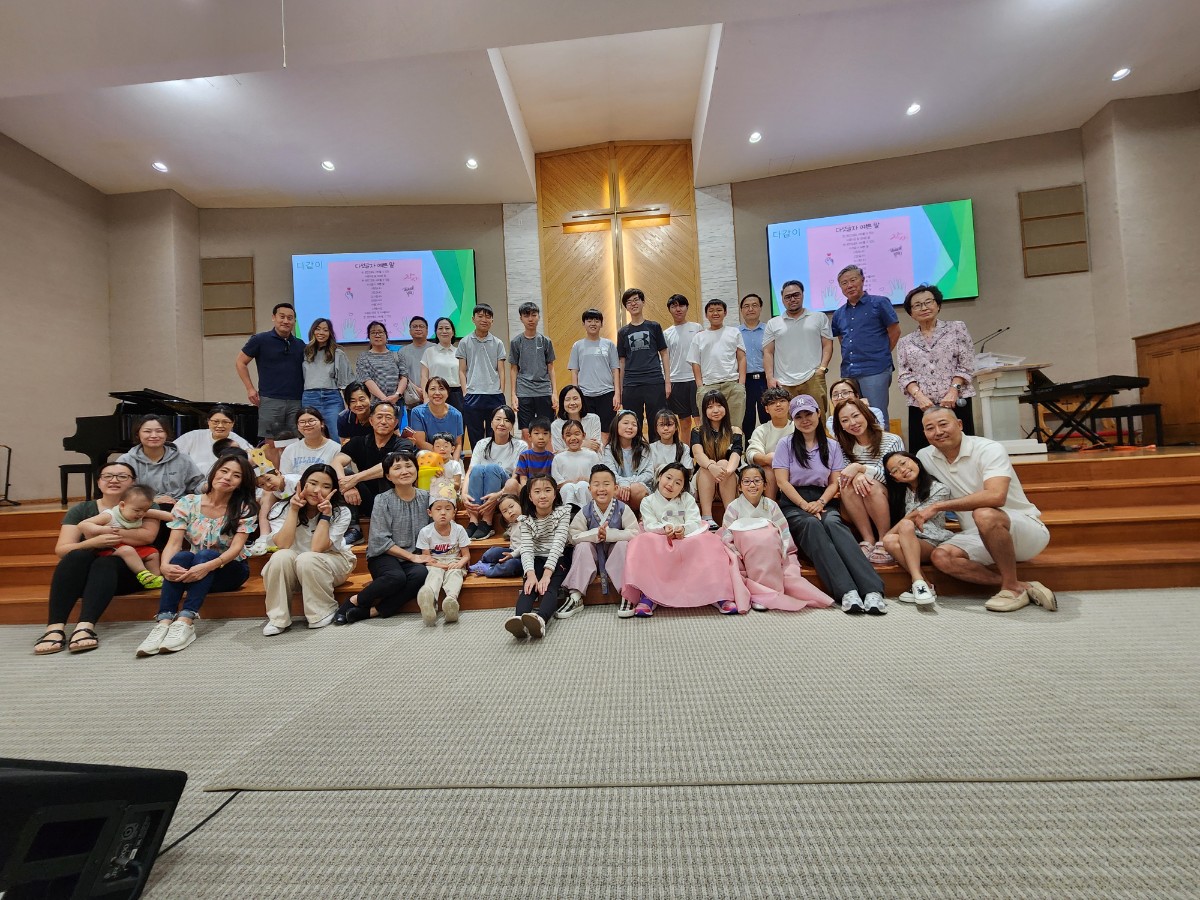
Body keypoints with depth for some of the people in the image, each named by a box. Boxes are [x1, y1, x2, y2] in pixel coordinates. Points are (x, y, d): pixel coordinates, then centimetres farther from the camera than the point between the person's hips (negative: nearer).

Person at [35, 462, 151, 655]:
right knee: (78, 556, -29)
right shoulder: (81, 510, 12)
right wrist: (94, 542, -21)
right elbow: (61, 550, -1)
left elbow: (149, 535, -12)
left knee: (105, 563, -33)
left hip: (126, 572, -2)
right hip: (82, 575, 2)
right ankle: (55, 627, -39)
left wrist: (108, 531, -17)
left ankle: (85, 627, -47)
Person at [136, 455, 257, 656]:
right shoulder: (188, 503, -2)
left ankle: (185, 621, -44)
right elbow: (174, 543, -11)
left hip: (229, 570, -2)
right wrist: (165, 565, -32)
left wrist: (207, 566, -37)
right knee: (181, 557, -30)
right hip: (193, 571, 2)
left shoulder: (245, 508, -8)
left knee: (204, 554, -32)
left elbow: (236, 547, -18)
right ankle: (163, 622, -42)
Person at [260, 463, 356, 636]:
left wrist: (325, 515, -29)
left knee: (307, 559, -33)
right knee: (282, 557, -30)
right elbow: (283, 545, -26)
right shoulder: (282, 508, -11)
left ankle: (324, 613, -13)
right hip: (293, 570, 2)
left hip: (332, 563, -1)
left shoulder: (341, 512, -16)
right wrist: (294, 510, -27)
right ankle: (278, 618, -16)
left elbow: (317, 548, -27)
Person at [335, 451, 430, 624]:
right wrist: (411, 556, -13)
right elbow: (380, 540, -9)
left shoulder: (425, 497, 4)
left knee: (421, 574, -31)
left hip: (414, 556, 3)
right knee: (396, 576, -34)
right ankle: (353, 602, -8)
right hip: (384, 555, -2)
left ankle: (372, 611, -21)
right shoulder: (383, 501, -4)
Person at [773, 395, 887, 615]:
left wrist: (820, 503, -10)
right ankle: (847, 591, -47)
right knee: (812, 525, -35)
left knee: (833, 523, -33)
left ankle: (872, 589, -47)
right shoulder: (786, 445, 8)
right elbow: (782, 482, -1)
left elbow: (835, 483, 10)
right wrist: (805, 505, -13)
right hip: (793, 503, -2)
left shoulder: (832, 447, 16)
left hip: (823, 501, 2)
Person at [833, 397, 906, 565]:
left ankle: (885, 541, -19)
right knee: (848, 485, -27)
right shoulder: (844, 446, 5)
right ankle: (868, 540, -21)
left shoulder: (892, 441, -6)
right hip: (860, 510, 3)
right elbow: (844, 474, -7)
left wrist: (859, 467, -29)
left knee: (872, 486, -32)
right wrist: (856, 475, -30)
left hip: (891, 502, -3)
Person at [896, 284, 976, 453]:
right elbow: (903, 375, 5)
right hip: (921, 407, 1)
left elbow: (966, 365, 3)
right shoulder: (905, 342, 13)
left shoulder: (957, 329, 10)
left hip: (956, 404, -1)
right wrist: (919, 395, -13)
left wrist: (952, 391, -11)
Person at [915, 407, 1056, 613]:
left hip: (1024, 529, -5)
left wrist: (938, 506, -32)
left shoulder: (989, 449, -17)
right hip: (978, 537, 5)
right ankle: (1023, 586, -15)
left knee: (984, 515, -38)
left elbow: (995, 496, -33)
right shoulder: (925, 456, 0)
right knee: (940, 557, -24)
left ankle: (1012, 587, -18)